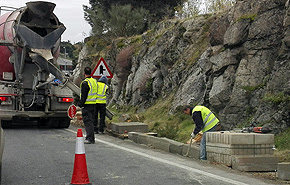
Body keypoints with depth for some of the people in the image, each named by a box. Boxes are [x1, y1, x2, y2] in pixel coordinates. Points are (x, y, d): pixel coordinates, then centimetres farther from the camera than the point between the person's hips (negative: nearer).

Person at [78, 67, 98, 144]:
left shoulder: (85, 83, -15)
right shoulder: (94, 81, 11)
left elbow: (83, 96, -17)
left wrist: (80, 104, -11)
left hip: (87, 105, -8)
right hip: (94, 104, 8)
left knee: (88, 122, -5)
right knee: (91, 121, 14)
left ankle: (90, 138, -7)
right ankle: (91, 139, 19)